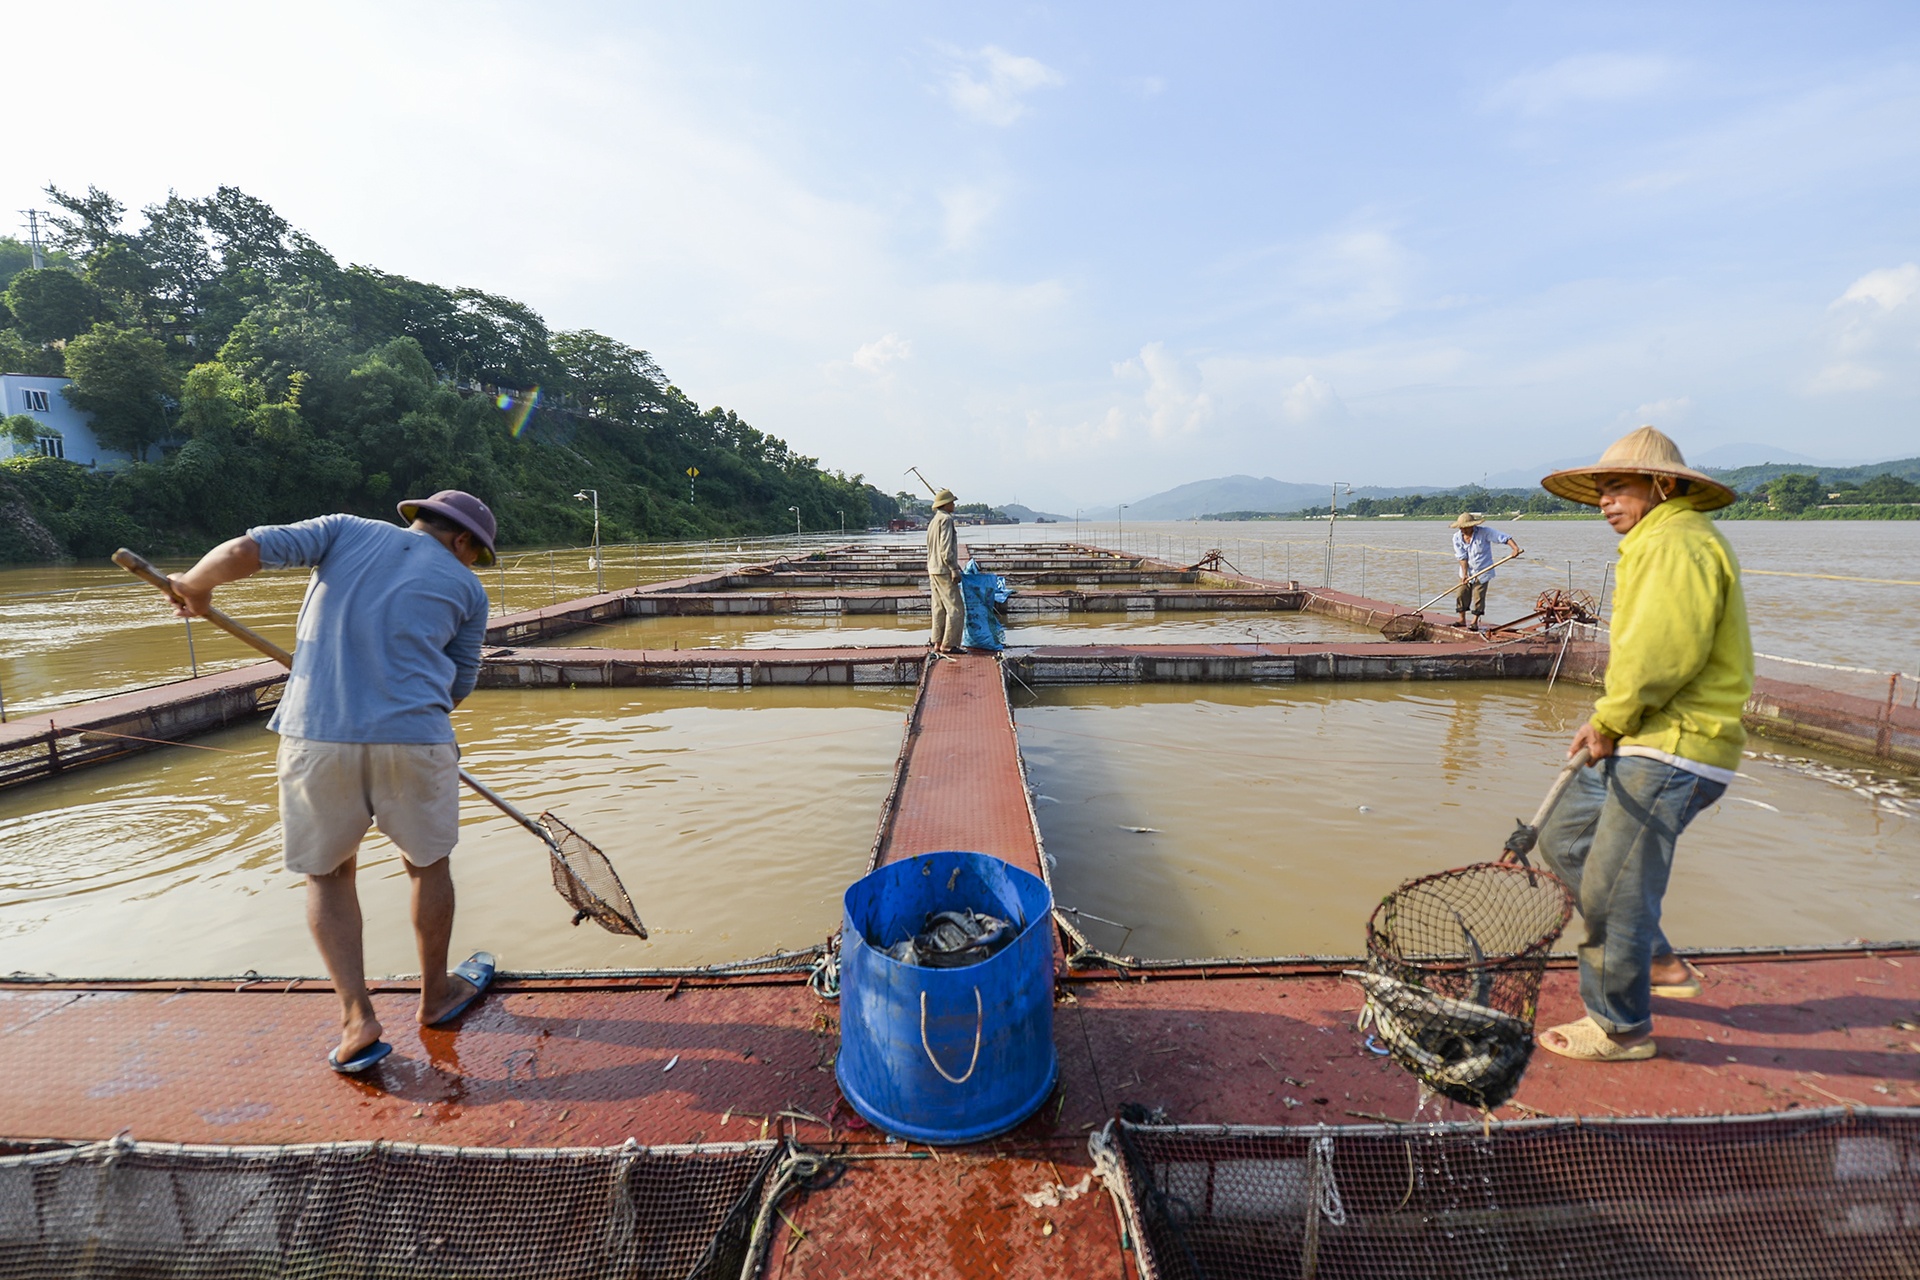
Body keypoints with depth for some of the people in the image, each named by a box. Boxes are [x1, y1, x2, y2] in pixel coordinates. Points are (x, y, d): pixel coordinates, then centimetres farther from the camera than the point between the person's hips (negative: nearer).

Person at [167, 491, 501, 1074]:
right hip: (413, 739, -1)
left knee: (327, 873, 19)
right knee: (427, 863, 19)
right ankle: (435, 995, 35)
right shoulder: (467, 588, 11)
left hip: (314, 735, 1)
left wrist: (194, 586, 21)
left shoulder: (346, 530, 14)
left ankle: (357, 1015, 15)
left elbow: (243, 551, 1)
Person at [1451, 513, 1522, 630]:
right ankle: (1462, 620, 19)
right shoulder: (1457, 537, -7)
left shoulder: (1484, 532, -16)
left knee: (1478, 597, -3)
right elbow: (1462, 557, -9)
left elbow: (1503, 538, -21)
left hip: (1482, 572, -3)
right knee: (1462, 595, 5)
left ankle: (1475, 622, 10)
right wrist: (1464, 574, -17)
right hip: (1466, 572, 3)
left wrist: (1515, 547, -38)